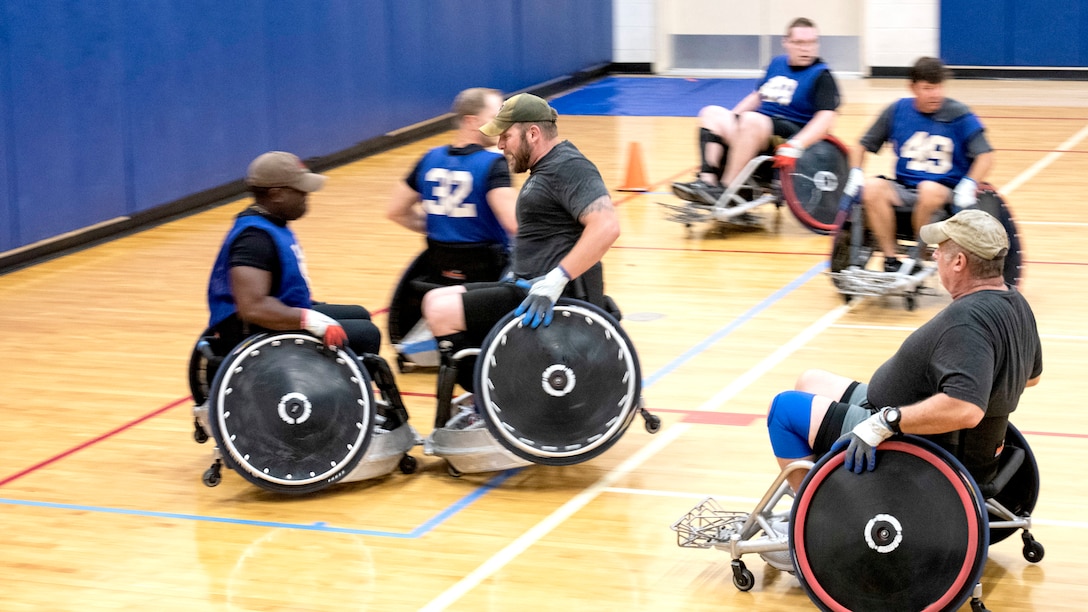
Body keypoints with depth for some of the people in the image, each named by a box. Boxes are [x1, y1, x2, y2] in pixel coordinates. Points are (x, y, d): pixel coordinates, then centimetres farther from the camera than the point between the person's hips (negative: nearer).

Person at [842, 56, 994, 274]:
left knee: (930, 190, -37)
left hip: (945, 190, -3)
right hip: (904, 189, 3)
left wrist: (968, 185, -25)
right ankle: (891, 260, -19)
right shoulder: (897, 111, 3)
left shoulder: (959, 115, -5)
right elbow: (862, 146, 12)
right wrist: (856, 173, -6)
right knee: (873, 188, -28)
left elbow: (985, 156, -10)